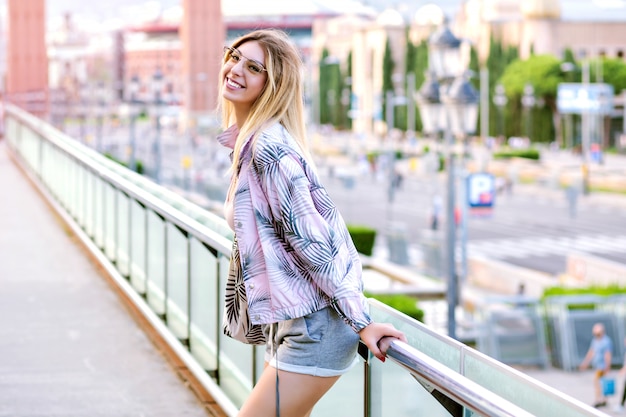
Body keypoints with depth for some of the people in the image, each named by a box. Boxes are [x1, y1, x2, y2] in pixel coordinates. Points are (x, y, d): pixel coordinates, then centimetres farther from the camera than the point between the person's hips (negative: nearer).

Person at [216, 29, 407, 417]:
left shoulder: (269, 145, -17)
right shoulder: (246, 140, 14)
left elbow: (307, 237, -19)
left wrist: (360, 321, -21)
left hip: (314, 327, -10)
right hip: (291, 325, 10)